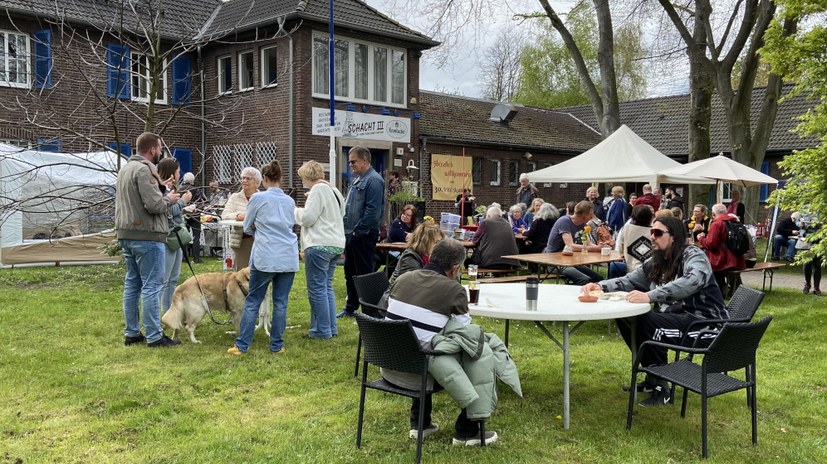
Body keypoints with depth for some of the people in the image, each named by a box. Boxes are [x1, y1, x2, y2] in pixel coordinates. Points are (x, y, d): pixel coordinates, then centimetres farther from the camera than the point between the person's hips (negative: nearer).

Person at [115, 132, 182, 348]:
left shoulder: (125, 168, 15)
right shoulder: (144, 169, -16)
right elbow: (154, 205, -22)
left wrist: (161, 189, 16)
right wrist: (169, 198, -3)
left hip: (126, 234, 10)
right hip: (147, 236, -10)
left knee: (132, 284, 14)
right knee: (151, 286, -5)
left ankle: (131, 333, 20)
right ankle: (154, 336, -1)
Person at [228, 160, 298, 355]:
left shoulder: (258, 198, -3)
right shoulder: (289, 201, 9)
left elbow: (247, 227, 8)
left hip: (265, 257, -3)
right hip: (288, 257, 4)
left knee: (252, 302, 4)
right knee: (280, 302, 8)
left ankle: (242, 345, 6)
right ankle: (277, 345, 12)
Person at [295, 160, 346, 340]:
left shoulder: (318, 190, -10)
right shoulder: (333, 190, 19)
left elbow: (307, 218, -14)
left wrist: (295, 210, 6)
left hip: (319, 246, -10)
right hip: (335, 244, 10)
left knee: (317, 289, -4)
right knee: (327, 287, 15)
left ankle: (322, 330, -1)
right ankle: (331, 328, 17)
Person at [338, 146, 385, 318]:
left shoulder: (373, 180, -15)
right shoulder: (357, 180, 16)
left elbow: (372, 210, -23)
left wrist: (359, 231, -21)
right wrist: (347, 230, 15)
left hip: (363, 236, -10)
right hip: (351, 234, 10)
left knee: (364, 273, -3)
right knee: (349, 272, 16)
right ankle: (350, 307, 28)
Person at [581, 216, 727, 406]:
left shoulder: (693, 255, -13)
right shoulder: (655, 262, 10)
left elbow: (692, 281, -34)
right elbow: (629, 280, 13)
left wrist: (649, 296, -46)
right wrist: (601, 286, -7)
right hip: (675, 317, 8)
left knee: (647, 322, -27)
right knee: (625, 318, 0)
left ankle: (661, 387, -15)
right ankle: (652, 376, 12)